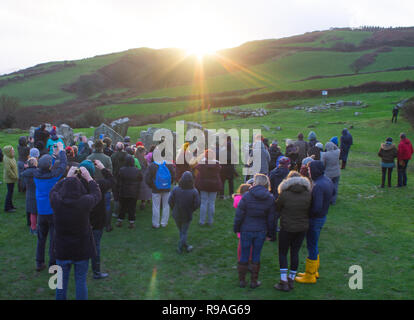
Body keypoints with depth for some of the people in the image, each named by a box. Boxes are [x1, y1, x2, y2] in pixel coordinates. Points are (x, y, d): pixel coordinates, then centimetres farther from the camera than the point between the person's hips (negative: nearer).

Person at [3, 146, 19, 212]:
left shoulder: (11, 157, 4)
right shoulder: (6, 159, -24)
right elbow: (8, 170, -25)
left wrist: (16, 176, 10)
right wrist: (15, 177, -16)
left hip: (12, 178, 9)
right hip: (9, 178, -9)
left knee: (11, 191, 17)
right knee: (10, 192, -2)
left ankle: (10, 205, 30)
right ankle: (7, 208, 6)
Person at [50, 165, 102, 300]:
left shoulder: (56, 201, -16)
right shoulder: (85, 202, -22)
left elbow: (53, 190, 7)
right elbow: (97, 194, -1)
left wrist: (67, 177, 13)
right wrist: (88, 178, 8)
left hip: (61, 249, 2)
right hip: (82, 250, -2)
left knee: (62, 280, 18)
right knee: (81, 281, 11)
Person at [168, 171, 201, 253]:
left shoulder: (175, 189, -15)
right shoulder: (194, 191, -17)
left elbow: (170, 201, -10)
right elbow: (197, 204, -14)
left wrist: (174, 209, 8)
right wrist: (191, 210, 5)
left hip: (176, 215, 2)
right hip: (187, 216, -2)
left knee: (181, 231, 21)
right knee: (184, 232, 16)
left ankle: (185, 246, 34)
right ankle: (180, 247, 18)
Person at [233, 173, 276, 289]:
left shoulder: (247, 196, -11)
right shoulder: (270, 198, -3)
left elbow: (239, 214, -8)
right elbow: (271, 219, 2)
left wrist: (236, 228, 4)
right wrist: (270, 234, 10)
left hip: (246, 230, -1)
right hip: (261, 231, 2)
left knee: (244, 255, 10)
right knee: (256, 256, 12)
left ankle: (241, 280, 20)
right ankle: (254, 281, 19)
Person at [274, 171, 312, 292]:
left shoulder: (284, 194, -15)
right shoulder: (308, 194, -5)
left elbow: (277, 208, -4)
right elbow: (310, 210, 1)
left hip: (287, 228, -4)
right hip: (302, 228, 4)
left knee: (283, 253, 9)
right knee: (295, 252, 16)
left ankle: (284, 282, 7)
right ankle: (291, 280, 24)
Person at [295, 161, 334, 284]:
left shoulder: (318, 186, -27)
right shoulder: (328, 180, 4)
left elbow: (317, 207, -30)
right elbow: (329, 199, 13)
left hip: (315, 219, -9)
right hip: (322, 216, 10)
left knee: (312, 247, 3)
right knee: (314, 246, 22)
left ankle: (310, 275, 15)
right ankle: (314, 270, 35)